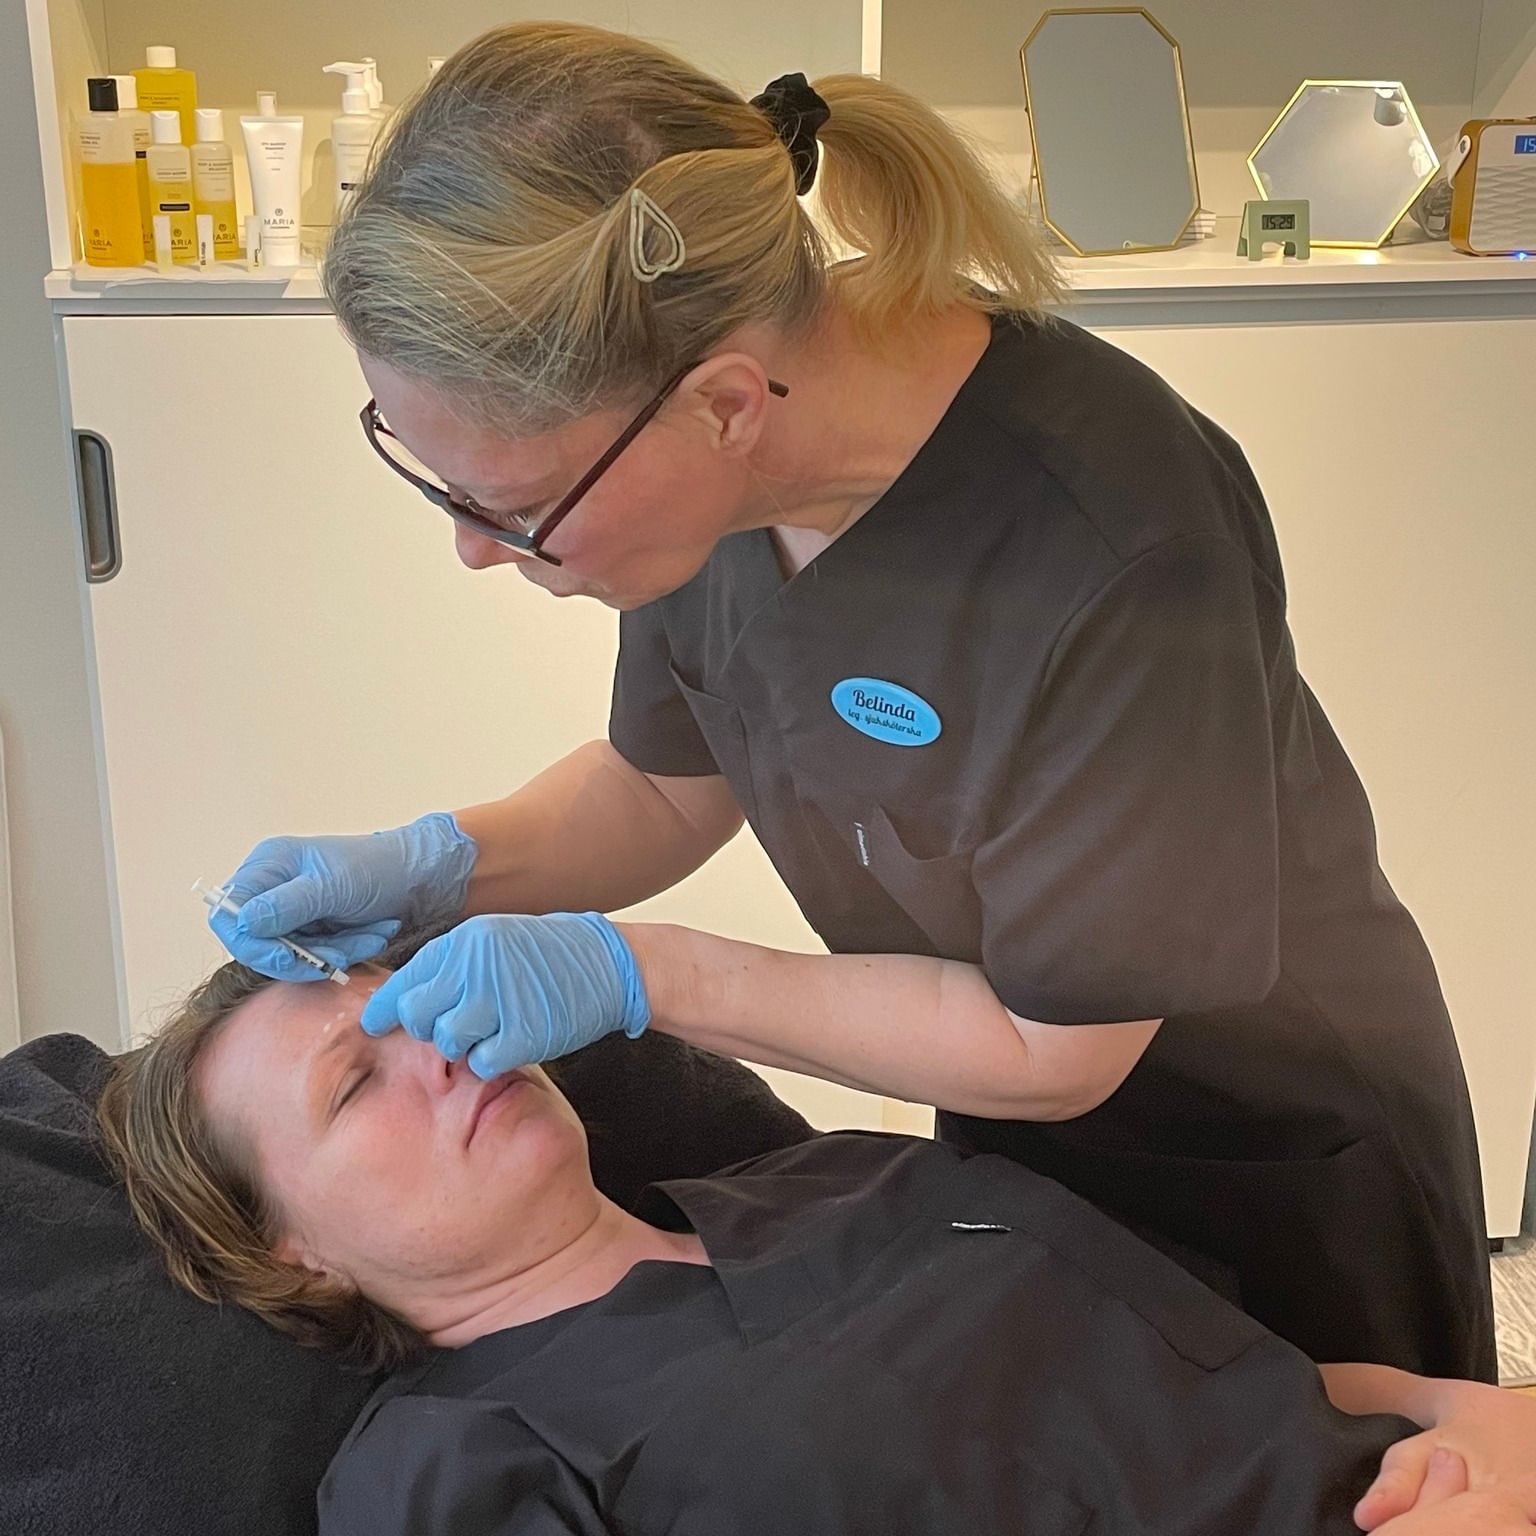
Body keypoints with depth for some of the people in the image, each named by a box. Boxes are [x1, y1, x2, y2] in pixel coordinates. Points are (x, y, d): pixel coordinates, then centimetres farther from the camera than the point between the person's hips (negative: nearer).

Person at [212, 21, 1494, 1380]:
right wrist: (435, 862, -17)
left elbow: (1052, 1046, -26)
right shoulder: (704, 451, -18)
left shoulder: (1115, 555, -38)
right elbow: (671, 786, 1)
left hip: (1280, 1181, -5)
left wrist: (632, 973, -27)